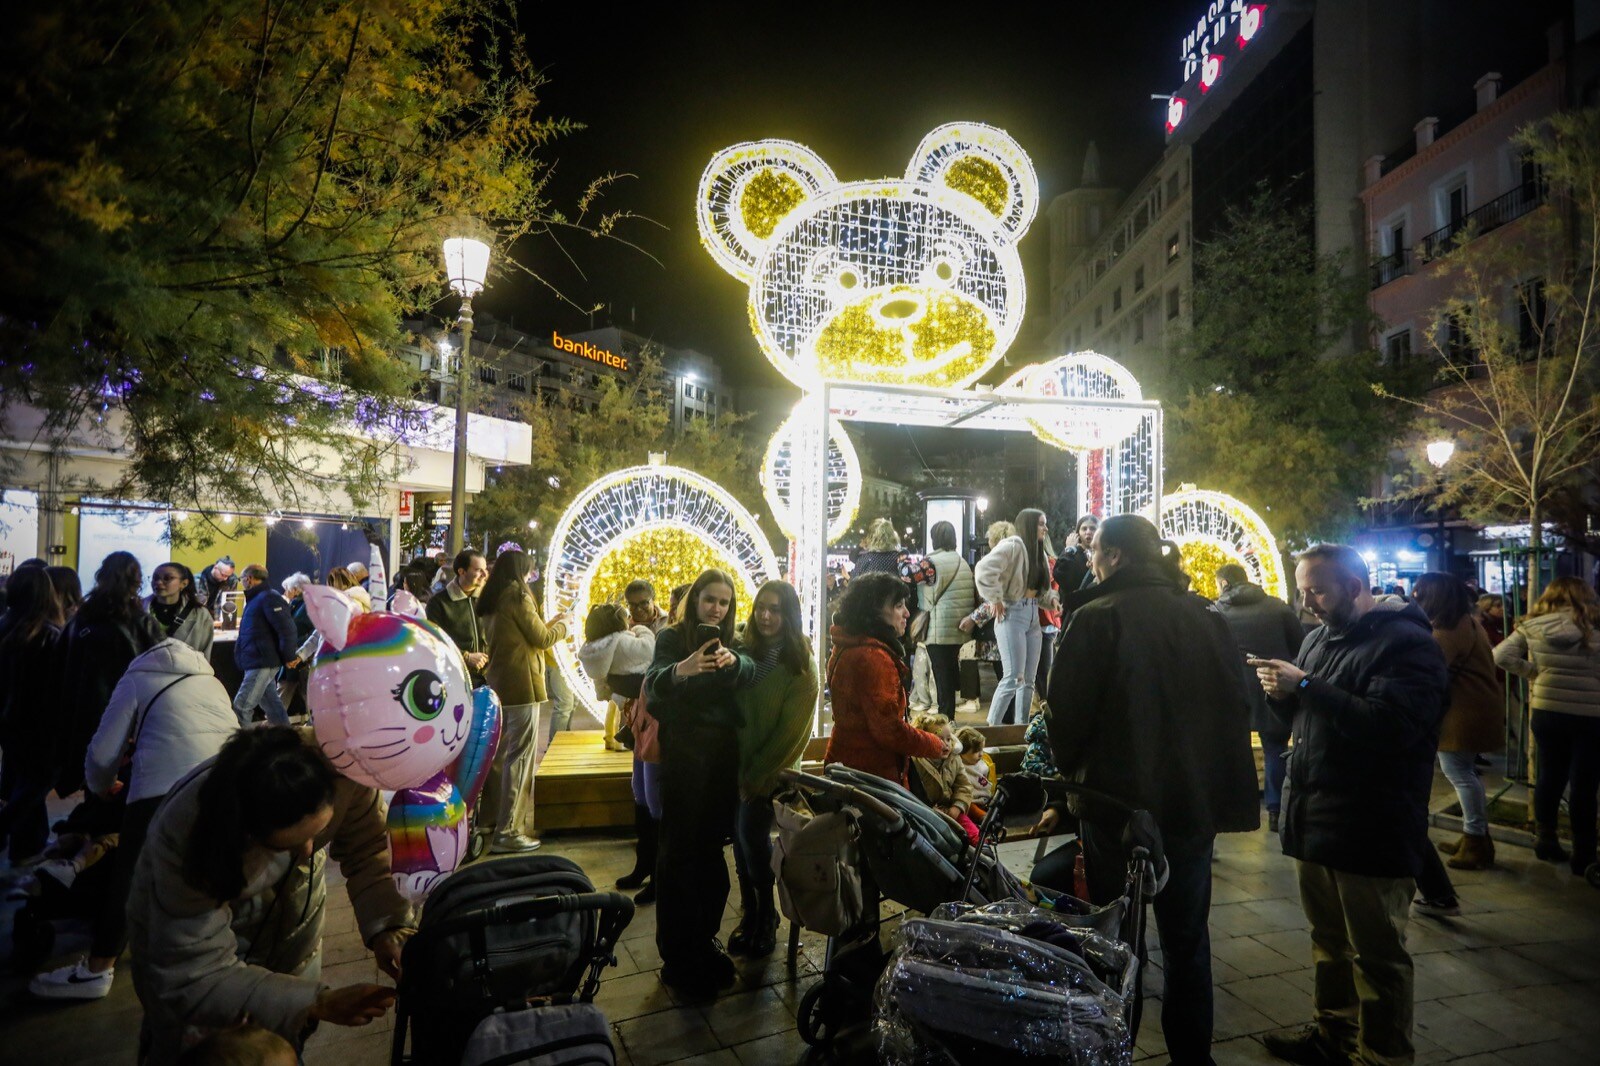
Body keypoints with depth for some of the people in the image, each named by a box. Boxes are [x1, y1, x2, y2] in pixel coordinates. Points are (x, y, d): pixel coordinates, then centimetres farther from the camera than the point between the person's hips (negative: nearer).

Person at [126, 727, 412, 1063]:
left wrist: (387, 930, -38)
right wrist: (319, 1004, -41)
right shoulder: (187, 833, -40)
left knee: (286, 1047, 16)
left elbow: (370, 849, -22)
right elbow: (194, 980, -34)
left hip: (289, 907, 3)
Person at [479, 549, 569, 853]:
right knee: (519, 757, -4)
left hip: (498, 685, 9)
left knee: (499, 754, 19)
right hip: (521, 686, -9)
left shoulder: (492, 600, 13)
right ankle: (507, 831, -1)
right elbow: (541, 639, -9)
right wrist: (562, 626, 8)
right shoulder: (517, 595, -12)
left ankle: (491, 818, 30)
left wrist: (548, 624, 19)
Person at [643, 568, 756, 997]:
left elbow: (750, 673, -11)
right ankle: (678, 957, 7)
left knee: (712, 847, 11)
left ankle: (704, 941, 25)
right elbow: (654, 685, -20)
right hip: (684, 755, -4)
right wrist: (681, 670, -42)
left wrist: (732, 660, -34)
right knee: (681, 849, -2)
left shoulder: (731, 644, 11)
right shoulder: (672, 638, -1)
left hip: (723, 753, 4)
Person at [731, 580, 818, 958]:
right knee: (742, 840, 9)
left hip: (772, 772, -4)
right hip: (738, 766, 4)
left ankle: (766, 918, 16)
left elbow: (791, 729, -11)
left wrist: (756, 775, -10)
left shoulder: (801, 666, -11)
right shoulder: (746, 652, 2)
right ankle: (750, 915, 26)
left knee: (752, 838, -5)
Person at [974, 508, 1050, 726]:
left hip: (1033, 616, 8)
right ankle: (991, 728, -2)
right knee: (1014, 678, -11)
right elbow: (984, 569, -23)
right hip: (1013, 614, -8)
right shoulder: (1013, 545, -10)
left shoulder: (1038, 551, 17)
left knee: (1028, 680, 9)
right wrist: (995, 600, -17)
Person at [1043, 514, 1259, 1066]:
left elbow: (1067, 711, -14)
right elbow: (1236, 706, 5)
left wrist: (1068, 769, 5)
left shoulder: (1098, 618, -15)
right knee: (1187, 937, 18)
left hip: (1118, 800, -4)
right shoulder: (1207, 619, 0)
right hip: (1194, 800, 4)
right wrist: (1228, 792, 14)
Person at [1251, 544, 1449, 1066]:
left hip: (1370, 833, -8)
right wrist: (1283, 694, -1)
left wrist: (1305, 685, -26)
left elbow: (1391, 725, -28)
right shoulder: (1320, 637, 13)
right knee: (1329, 940, 20)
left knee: (1376, 954, 6)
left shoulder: (1407, 643, -13)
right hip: (1314, 820, 8)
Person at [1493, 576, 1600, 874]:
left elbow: (1501, 656, -8)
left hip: (1547, 711, 2)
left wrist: (1536, 671, 3)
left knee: (1550, 776, 17)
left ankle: (1545, 839, 25)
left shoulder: (1533, 625, -4)